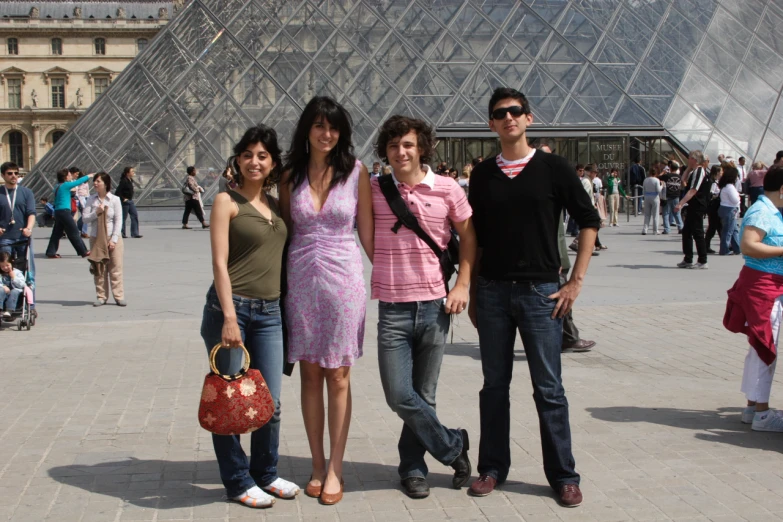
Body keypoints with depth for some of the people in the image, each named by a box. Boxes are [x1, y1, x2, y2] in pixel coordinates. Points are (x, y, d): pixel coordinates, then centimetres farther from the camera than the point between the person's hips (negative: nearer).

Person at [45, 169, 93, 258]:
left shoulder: (58, 186, 13)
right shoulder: (65, 185, -9)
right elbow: (78, 182, -3)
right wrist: (88, 176, 9)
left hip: (57, 211, 8)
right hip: (64, 211, -8)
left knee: (57, 233, 10)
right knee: (74, 233, -1)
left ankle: (51, 252, 7)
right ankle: (83, 252, 5)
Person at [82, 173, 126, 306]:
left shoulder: (115, 200, -2)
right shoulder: (91, 200, 5)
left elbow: (118, 221, -4)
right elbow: (85, 219, 2)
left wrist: (114, 240, -10)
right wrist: (96, 212, -16)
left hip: (112, 238, -2)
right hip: (96, 238, 2)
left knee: (116, 268, -2)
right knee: (99, 269, 4)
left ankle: (119, 296, 2)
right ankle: (101, 296, 11)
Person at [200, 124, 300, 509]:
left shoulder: (275, 204, 14)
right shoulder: (227, 201, -4)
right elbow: (220, 263, -11)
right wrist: (229, 317, -18)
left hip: (269, 312, 6)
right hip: (230, 307, -5)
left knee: (270, 401, 8)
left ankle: (265, 473, 26)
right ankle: (237, 481, 15)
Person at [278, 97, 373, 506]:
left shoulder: (355, 172, -1)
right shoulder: (291, 175, 6)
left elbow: (367, 232, 1)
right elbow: (285, 231, 13)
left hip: (343, 280, -2)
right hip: (301, 281, 2)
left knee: (338, 377, 2)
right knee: (310, 375, 7)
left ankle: (334, 469, 10)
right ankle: (317, 465, 18)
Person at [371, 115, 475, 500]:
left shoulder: (447, 189, 0)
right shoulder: (374, 190, 1)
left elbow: (468, 237, 10)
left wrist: (462, 286, 0)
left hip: (435, 306, 0)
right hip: (393, 309, 0)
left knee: (423, 395, 8)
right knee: (399, 396, -4)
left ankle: (412, 466, 26)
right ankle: (453, 447, 18)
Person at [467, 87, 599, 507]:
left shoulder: (552, 167, -1)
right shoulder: (483, 174, 7)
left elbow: (589, 221, 1)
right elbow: (474, 239, 12)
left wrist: (575, 281, -4)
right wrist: (472, 293, 9)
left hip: (540, 291, -3)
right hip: (492, 292, 3)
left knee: (549, 389, 2)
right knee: (494, 385, 10)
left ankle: (563, 476, 13)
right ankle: (493, 468, 22)